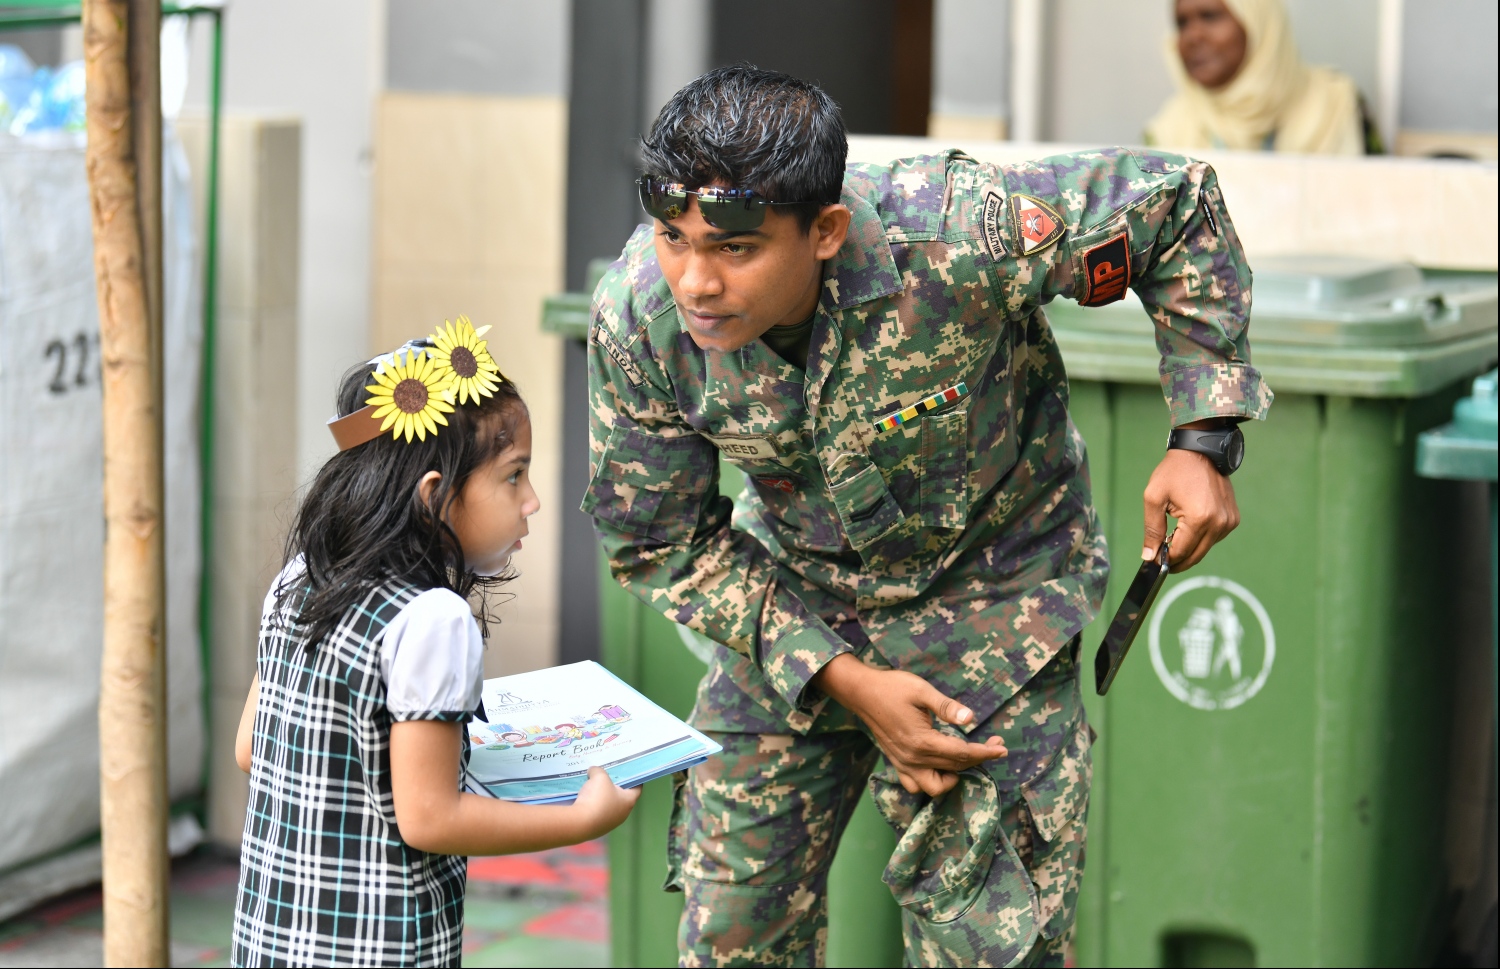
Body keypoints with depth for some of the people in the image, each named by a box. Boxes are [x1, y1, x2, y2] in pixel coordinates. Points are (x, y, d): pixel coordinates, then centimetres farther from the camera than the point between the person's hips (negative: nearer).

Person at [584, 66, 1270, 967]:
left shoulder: (959, 239, -34)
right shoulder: (637, 318, -24)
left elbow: (1176, 201, -17)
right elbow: (661, 544, -10)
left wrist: (1204, 442, -17)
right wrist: (841, 679, -18)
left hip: (988, 596, -3)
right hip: (795, 603, 3)